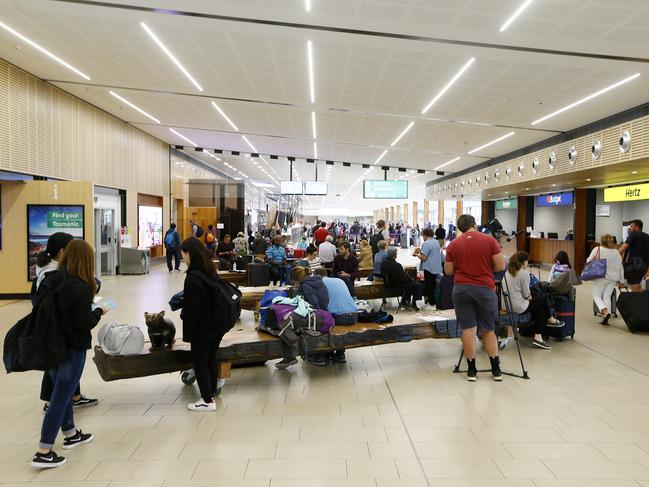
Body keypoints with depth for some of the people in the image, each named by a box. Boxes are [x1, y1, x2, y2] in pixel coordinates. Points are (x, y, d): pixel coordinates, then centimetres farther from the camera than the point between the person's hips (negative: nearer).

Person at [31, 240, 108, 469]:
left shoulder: (52, 280, 0)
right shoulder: (81, 287, -21)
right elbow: (84, 323, -20)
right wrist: (99, 312, -3)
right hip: (72, 349, -8)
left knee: (62, 392, 21)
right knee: (60, 397, 2)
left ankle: (70, 434, 38)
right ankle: (43, 452, 7)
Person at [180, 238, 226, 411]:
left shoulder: (193, 277, -21)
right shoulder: (210, 272, 4)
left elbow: (191, 309, -20)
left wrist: (187, 333, -12)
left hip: (202, 328, -8)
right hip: (216, 324, 8)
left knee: (200, 362, 6)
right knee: (211, 358, 19)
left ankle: (207, 400, 14)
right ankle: (212, 391, 32)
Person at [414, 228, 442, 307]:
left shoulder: (426, 243, -16)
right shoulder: (436, 242, 9)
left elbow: (424, 258, -20)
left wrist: (417, 255, -2)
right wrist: (421, 252, 17)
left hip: (429, 268, -8)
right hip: (437, 267, 8)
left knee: (428, 285, 2)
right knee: (433, 285, 17)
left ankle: (431, 302, 6)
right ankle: (433, 300, 23)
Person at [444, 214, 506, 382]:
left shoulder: (454, 244, 2)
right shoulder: (489, 240, -3)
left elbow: (448, 271, 6)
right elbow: (501, 266, -4)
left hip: (461, 289, 1)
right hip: (485, 288, 0)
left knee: (468, 329, 4)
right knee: (488, 330, 11)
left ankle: (471, 370, 9)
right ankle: (496, 370, 14)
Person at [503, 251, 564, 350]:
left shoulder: (508, 272, 9)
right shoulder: (524, 273, -13)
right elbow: (526, 294, -11)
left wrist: (529, 295, 18)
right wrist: (529, 296, 10)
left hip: (507, 305, 8)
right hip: (519, 308, -8)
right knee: (543, 298, 16)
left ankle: (538, 337, 18)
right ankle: (550, 320, 42)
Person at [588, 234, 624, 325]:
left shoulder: (597, 250, -7)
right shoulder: (616, 252, 5)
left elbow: (588, 261, -2)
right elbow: (620, 267, 8)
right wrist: (620, 280, 14)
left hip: (601, 277, -4)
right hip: (613, 278, 4)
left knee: (596, 296, 7)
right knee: (607, 297, 9)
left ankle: (605, 311, -19)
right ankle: (606, 318, 0)